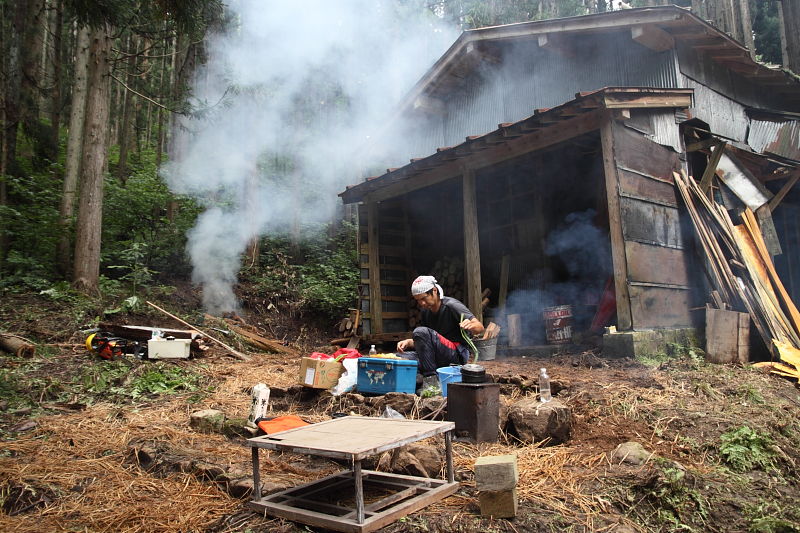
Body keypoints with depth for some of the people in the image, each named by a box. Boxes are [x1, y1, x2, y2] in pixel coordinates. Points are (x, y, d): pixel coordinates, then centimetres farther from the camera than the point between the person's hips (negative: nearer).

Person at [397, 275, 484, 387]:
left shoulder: (451, 305, -9)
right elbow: (422, 341, 17)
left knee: (420, 331, -28)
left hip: (458, 354, -7)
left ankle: (430, 379, -26)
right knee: (400, 356, -11)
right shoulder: (426, 311, 12)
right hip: (437, 357, 7)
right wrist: (409, 342, -5)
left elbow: (480, 328, -15)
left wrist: (470, 325, -39)